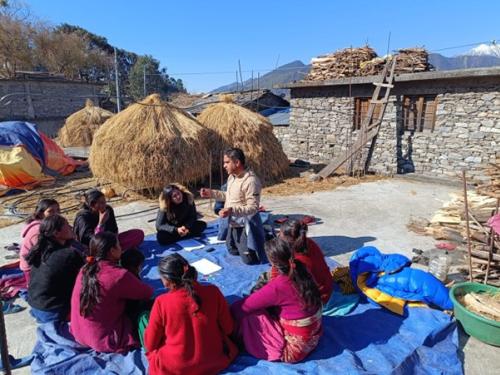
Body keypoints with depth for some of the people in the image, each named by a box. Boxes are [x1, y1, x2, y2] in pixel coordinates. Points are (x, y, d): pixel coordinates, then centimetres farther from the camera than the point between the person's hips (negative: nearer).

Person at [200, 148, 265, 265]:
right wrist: (211, 193, 7)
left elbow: (253, 208, -29)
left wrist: (232, 210, -40)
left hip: (244, 227, -9)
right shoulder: (231, 177, 2)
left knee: (249, 260, 0)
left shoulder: (251, 181, -27)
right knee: (233, 251, 27)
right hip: (232, 224, 9)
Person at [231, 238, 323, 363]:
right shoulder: (302, 272, -8)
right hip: (313, 337, 7)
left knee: (246, 315, -4)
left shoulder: (277, 286, -26)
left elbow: (244, 306, -15)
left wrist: (229, 310, 4)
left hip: (295, 348, -7)